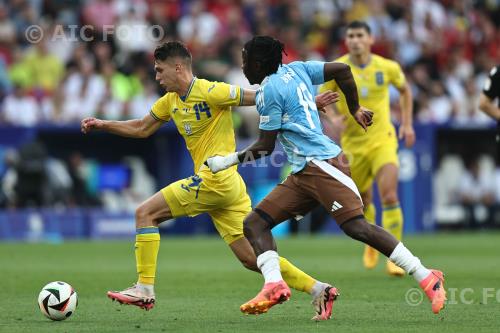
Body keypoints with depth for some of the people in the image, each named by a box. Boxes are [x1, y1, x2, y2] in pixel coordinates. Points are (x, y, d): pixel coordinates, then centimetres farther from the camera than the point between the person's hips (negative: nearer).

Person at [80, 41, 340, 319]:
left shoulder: (210, 92, -11)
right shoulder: (171, 101, 16)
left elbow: (258, 98, -10)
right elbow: (142, 129, 27)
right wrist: (102, 125, 17)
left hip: (215, 180, -9)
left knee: (145, 213, -5)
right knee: (252, 258, 5)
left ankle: (145, 289, -5)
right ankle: (316, 288, 4)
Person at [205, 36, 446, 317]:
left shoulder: (269, 91, -8)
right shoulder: (295, 69, 16)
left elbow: (265, 147, -4)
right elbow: (343, 69, 14)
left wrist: (229, 160, 7)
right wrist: (355, 109, 23)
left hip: (322, 164, -10)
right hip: (302, 175, 10)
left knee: (357, 227, -18)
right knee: (254, 223, 1)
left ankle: (427, 278, -16)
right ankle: (274, 284, -17)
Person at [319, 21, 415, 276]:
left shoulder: (387, 67, -5)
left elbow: (404, 89, 15)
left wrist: (407, 123, 10)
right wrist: (333, 117, -18)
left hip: (383, 139, -1)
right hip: (352, 144, 1)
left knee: (389, 197, -18)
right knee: (362, 200, 12)